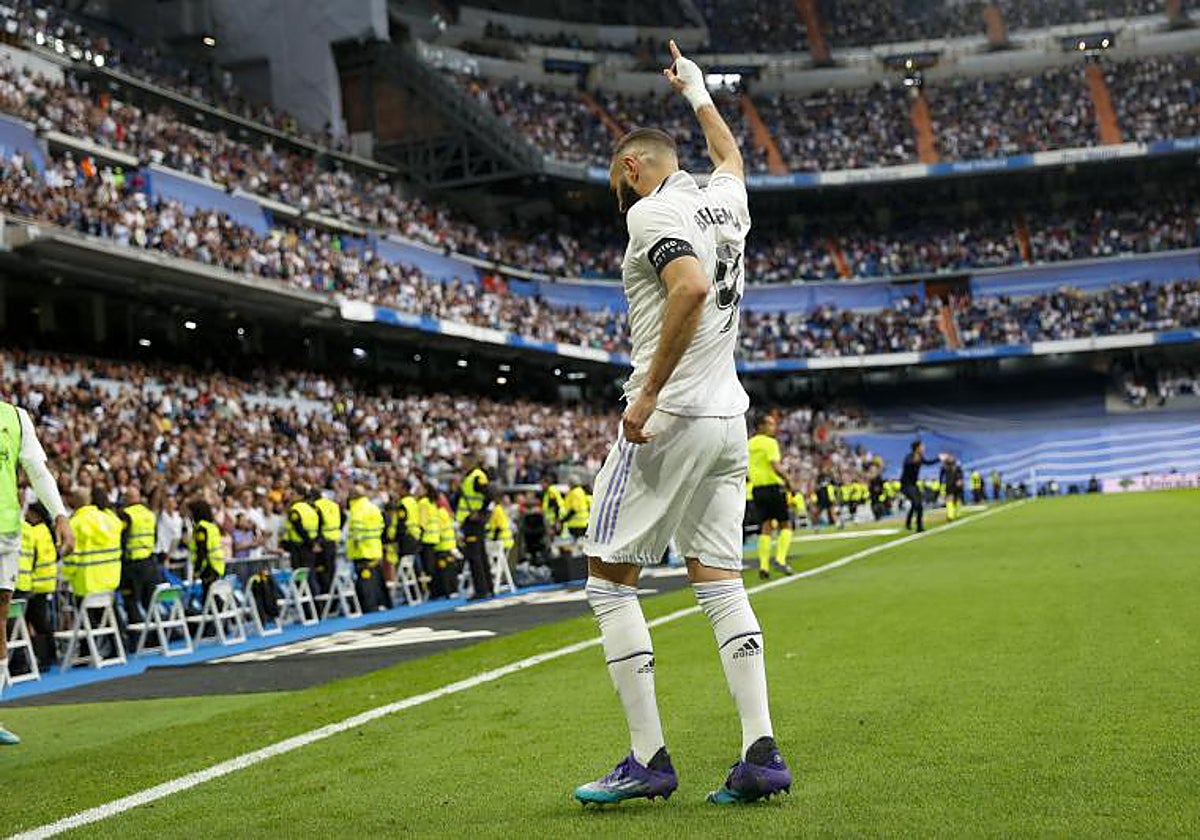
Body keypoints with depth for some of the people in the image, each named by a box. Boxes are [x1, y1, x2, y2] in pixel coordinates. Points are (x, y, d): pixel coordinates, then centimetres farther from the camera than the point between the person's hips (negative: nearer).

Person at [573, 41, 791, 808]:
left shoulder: (653, 212, -9)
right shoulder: (726, 202, 14)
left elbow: (692, 289, -27)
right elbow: (731, 155, 38)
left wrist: (649, 393, -23)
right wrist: (695, 89, 52)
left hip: (669, 421, -8)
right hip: (729, 418, 8)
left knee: (611, 577, 0)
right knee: (720, 579, 8)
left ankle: (649, 759, -1)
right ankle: (761, 753, 2)